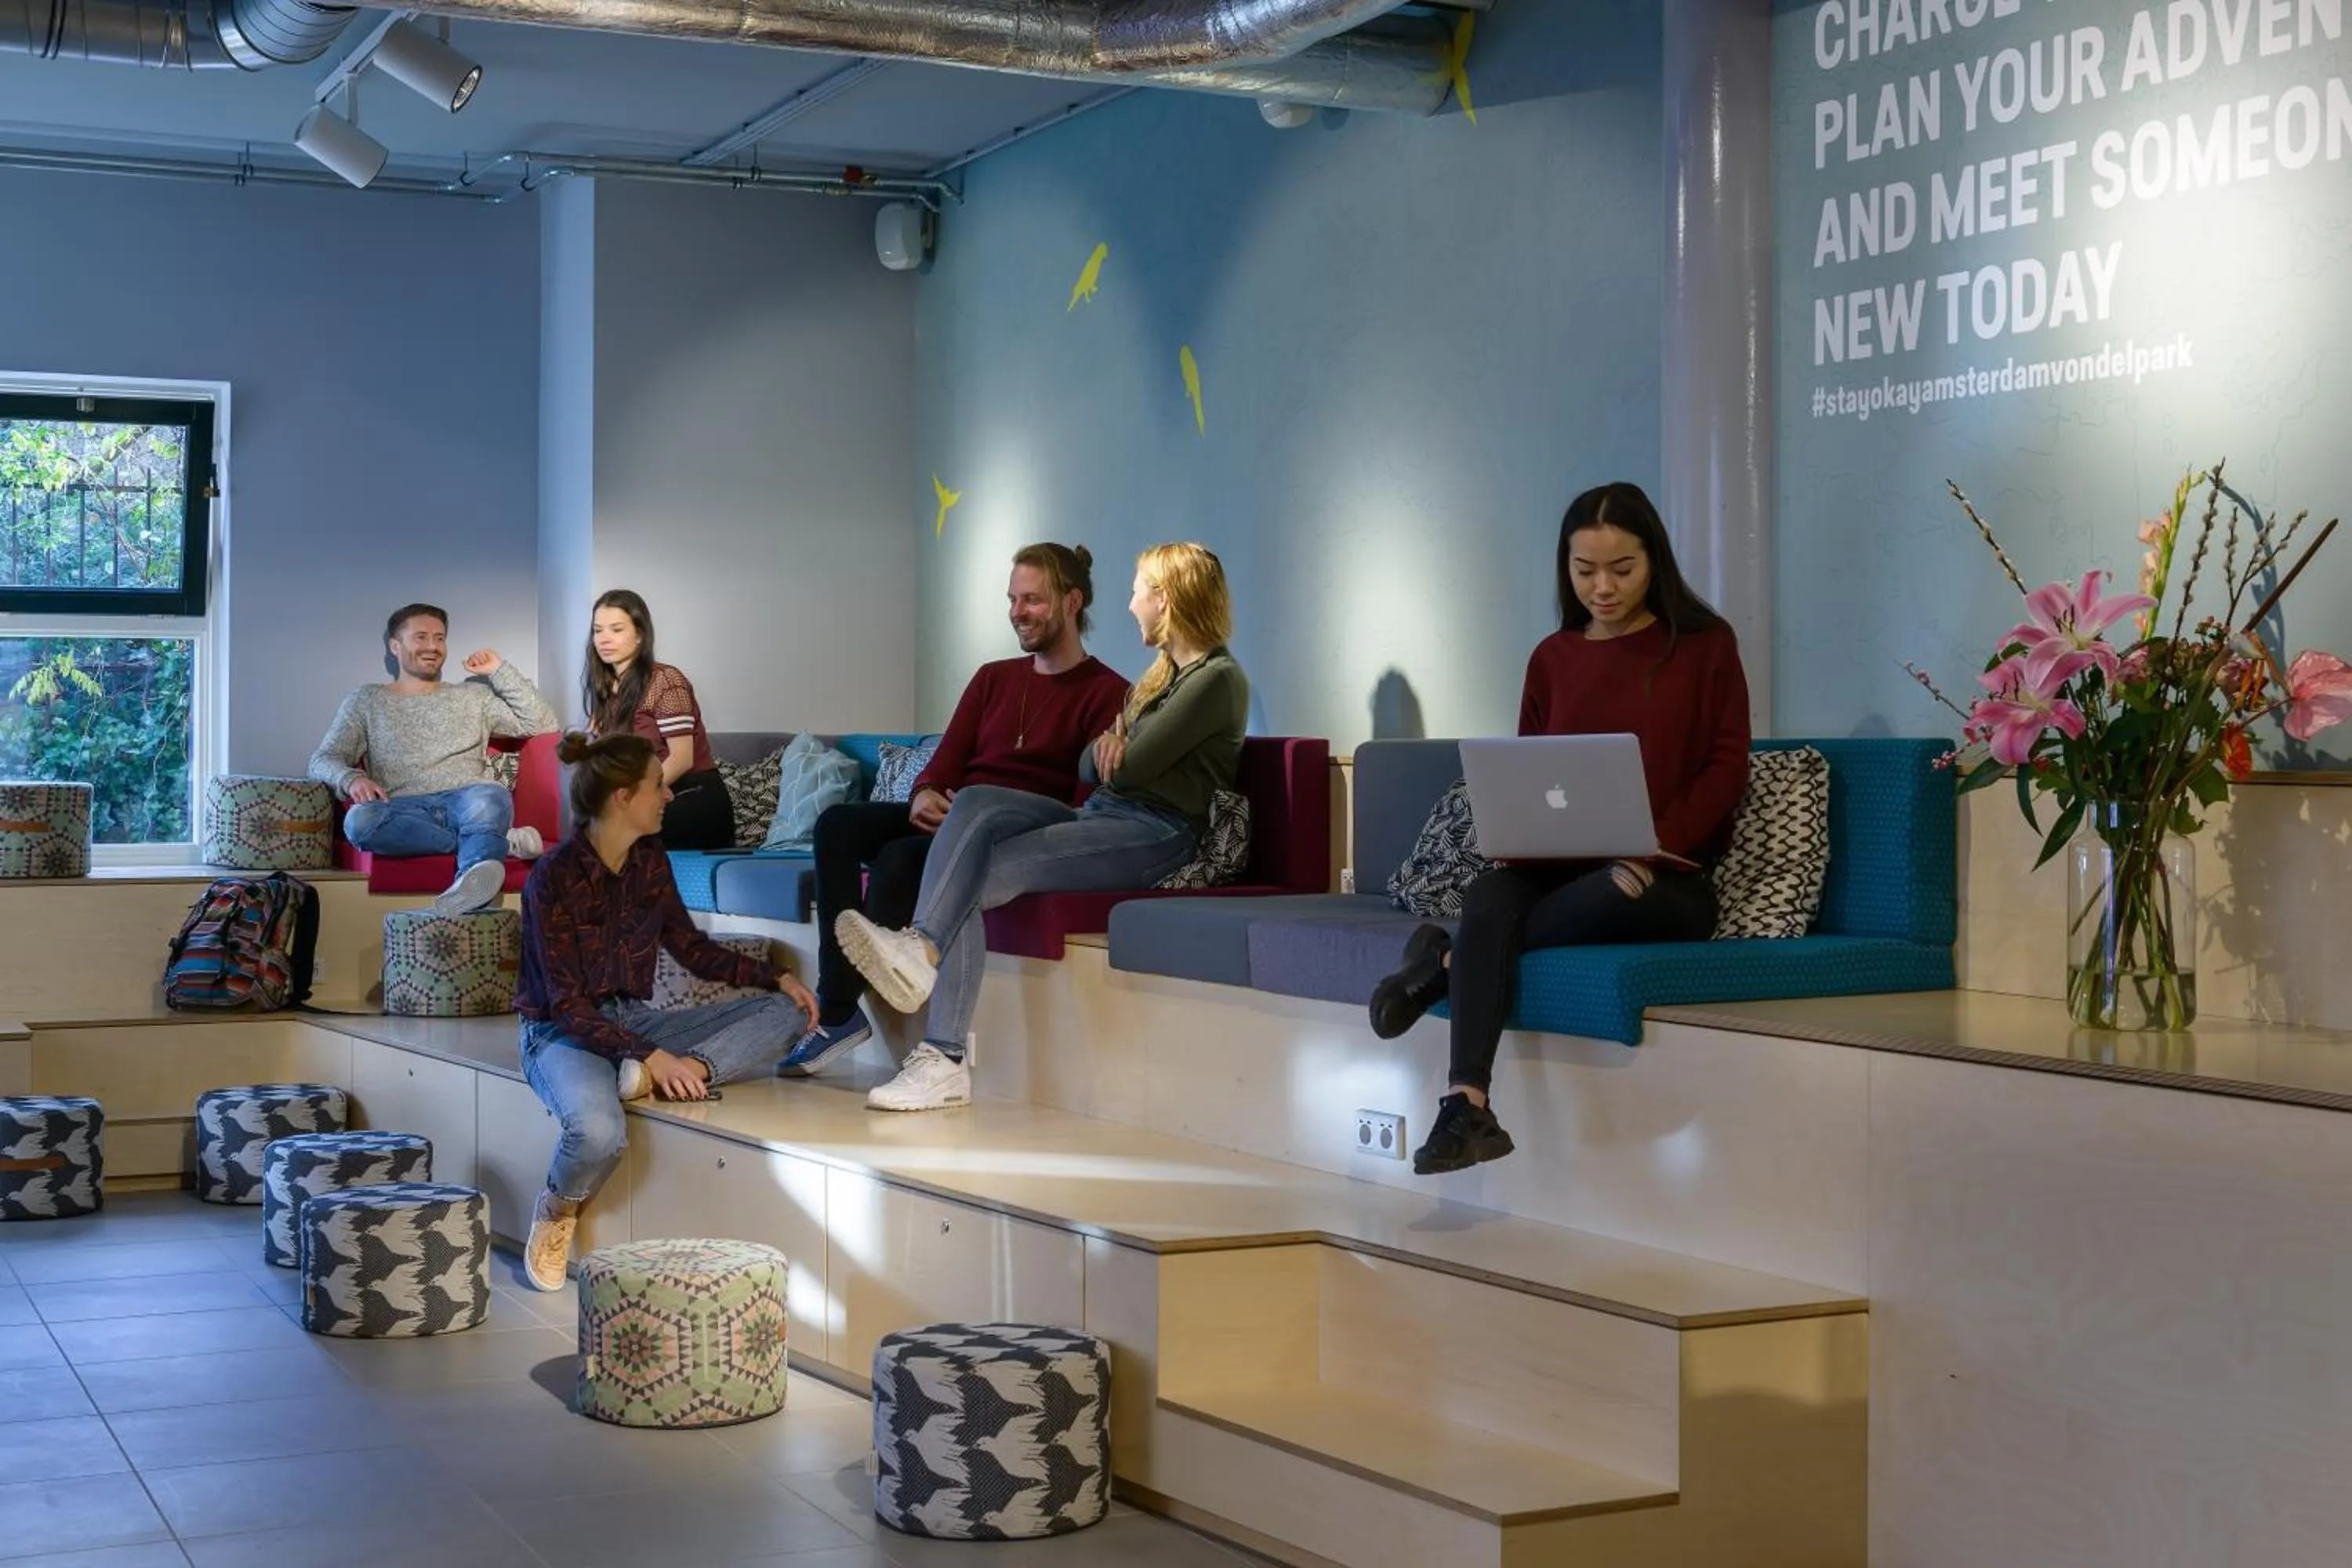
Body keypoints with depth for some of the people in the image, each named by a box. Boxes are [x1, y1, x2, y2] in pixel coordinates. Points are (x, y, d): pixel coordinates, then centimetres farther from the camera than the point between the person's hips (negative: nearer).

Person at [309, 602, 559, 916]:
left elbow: (541, 724, 18)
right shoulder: (367, 701, 22)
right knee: (359, 820, -36)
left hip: (465, 800, 0)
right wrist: (351, 779, -11)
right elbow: (323, 760, 13)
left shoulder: (472, 697, 25)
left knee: (489, 795, -37)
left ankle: (470, 887, -64)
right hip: (405, 812, 0)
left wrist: (500, 672, 11)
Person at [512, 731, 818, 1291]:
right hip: (562, 1032, -7)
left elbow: (690, 947, 15)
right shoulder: (554, 878, -18)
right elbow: (567, 1005, -21)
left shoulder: (650, 861, 2)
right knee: (600, 1131, -40)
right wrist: (651, 1055, -31)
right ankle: (556, 1214, -9)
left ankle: (689, 1069, -30)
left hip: (635, 1018, 7)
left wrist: (774, 976, 1)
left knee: (784, 1013, -7)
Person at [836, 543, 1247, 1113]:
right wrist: (1105, 746, -3)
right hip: (1098, 815, 9)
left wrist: (1115, 753, 10)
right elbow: (1090, 768, 19)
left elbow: (1130, 770, -12)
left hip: (1155, 833, -9)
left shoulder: (1218, 680, -6)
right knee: (975, 803, -19)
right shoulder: (1160, 675, 26)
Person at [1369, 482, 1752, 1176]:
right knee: (1489, 894, -33)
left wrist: (1654, 849, -16)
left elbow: (1726, 766, -2)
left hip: (1669, 879, -2)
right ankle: (1467, 1106, -41)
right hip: (1559, 866, 2)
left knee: (1613, 896, -38)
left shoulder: (1705, 645, 4)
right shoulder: (1552, 658, 14)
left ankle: (1449, 963, -18)